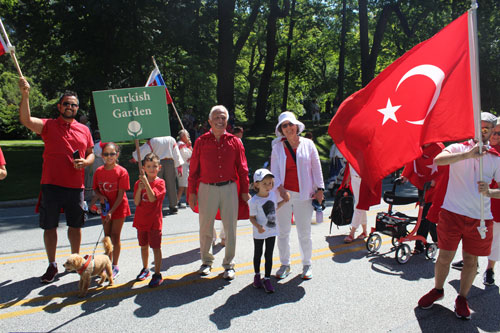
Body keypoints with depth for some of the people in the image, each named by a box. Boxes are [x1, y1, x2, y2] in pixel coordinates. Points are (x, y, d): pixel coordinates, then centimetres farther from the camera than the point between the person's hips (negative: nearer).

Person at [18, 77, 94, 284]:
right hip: (51, 185, -2)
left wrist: (85, 162, -5)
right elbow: (26, 120, -17)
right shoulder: (48, 126, 2)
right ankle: (52, 266, 21)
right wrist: (25, 95, -28)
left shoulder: (84, 130, 10)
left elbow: (91, 154, 17)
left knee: (75, 225, 12)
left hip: (76, 186, 2)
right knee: (49, 226, 6)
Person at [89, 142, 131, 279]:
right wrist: (99, 196, -15)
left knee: (115, 236, -1)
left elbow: (121, 194, -16)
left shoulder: (122, 172, -16)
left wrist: (111, 211, -20)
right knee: (107, 236, 12)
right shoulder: (99, 171, -2)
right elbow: (95, 189, 8)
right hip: (105, 207, 4)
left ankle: (115, 266, 12)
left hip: (118, 207, -4)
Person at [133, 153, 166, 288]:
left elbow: (152, 198, -23)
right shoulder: (139, 183, 3)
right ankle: (145, 269, 37)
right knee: (144, 246, 19)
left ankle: (157, 274, 10)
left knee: (156, 247, 1)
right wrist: (140, 188, -20)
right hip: (141, 220, 5)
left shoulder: (160, 182, -8)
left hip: (154, 221, -4)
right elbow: (137, 202, -6)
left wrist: (146, 183, -28)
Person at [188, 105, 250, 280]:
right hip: (207, 189, 0)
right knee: (205, 228, 9)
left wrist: (244, 191, 5)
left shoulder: (235, 142, 4)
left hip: (229, 188, 0)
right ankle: (206, 261, 30)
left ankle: (228, 264, 21)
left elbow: (242, 169, 6)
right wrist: (192, 192, 3)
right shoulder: (201, 141, 3)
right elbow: (194, 169, 5)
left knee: (230, 228, 4)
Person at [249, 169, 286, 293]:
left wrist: (284, 201, 14)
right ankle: (257, 275, 36)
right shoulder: (254, 201, -19)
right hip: (259, 233, -3)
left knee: (269, 255, 6)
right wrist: (258, 226, -29)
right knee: (258, 254, 15)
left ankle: (267, 279, 15)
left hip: (272, 231, 4)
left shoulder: (273, 194, -1)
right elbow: (252, 217, -13)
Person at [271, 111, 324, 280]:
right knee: (283, 232, 8)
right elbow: (274, 171, 2)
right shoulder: (277, 147, 6)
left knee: (304, 233, 6)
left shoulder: (308, 144, 5)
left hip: (304, 195, -1)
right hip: (283, 194, 1)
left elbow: (316, 168, 6)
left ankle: (306, 265, 24)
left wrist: (319, 189, 1)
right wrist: (281, 189, -13)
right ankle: (285, 264, 24)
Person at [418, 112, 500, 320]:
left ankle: (462, 299, 29)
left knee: (471, 260, 10)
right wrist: (468, 154, -33)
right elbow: (438, 160, -23)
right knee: (445, 256, 6)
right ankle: (437, 290, 29)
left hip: (480, 217, 2)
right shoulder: (458, 148, -1)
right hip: (452, 212, -2)